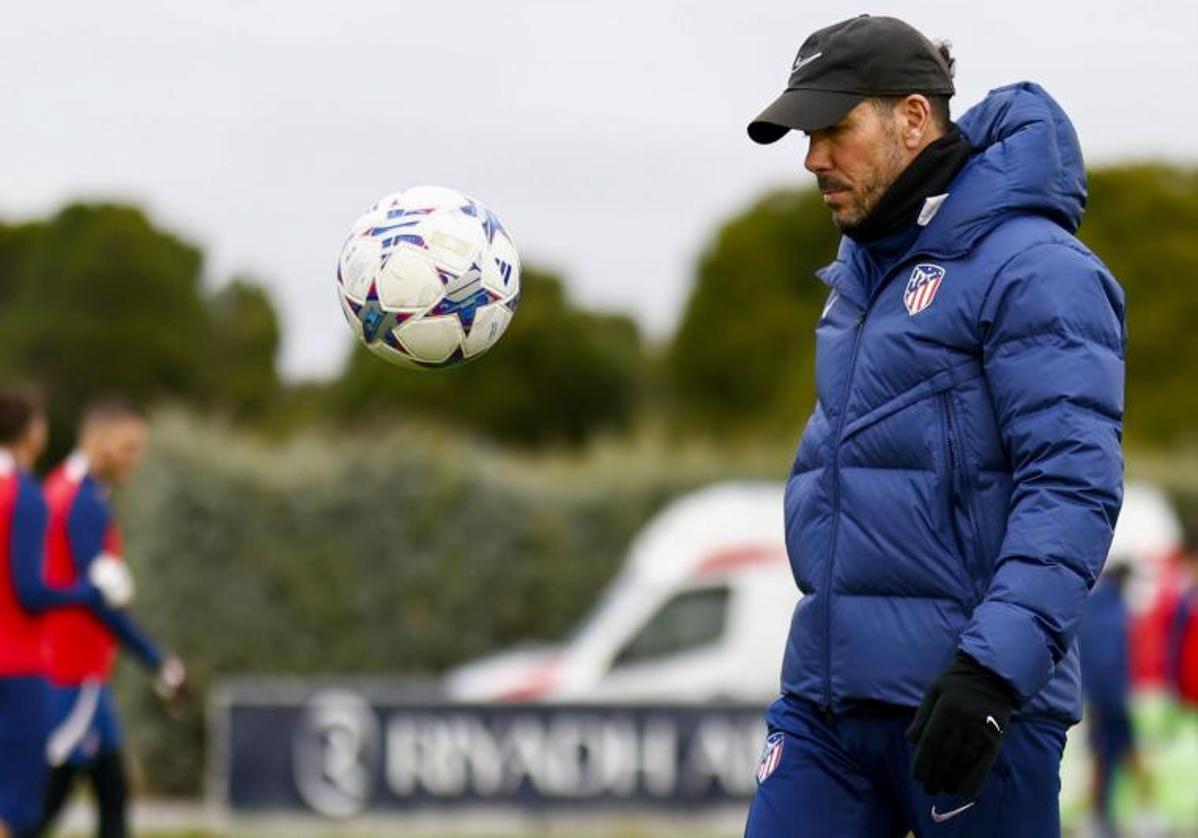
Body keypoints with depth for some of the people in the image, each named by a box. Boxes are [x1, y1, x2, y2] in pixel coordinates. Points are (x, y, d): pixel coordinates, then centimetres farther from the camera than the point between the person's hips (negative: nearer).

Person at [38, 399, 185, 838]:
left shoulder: (58, 489, 14)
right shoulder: (86, 504, -15)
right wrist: (159, 662, -13)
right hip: (75, 675, -10)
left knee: (113, 792, 9)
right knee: (49, 797, -8)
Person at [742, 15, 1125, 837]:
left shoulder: (1031, 269, -10)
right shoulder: (862, 274, 17)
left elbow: (1074, 485, -19)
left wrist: (996, 663, -29)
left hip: (958, 703, -8)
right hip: (825, 698, 8)